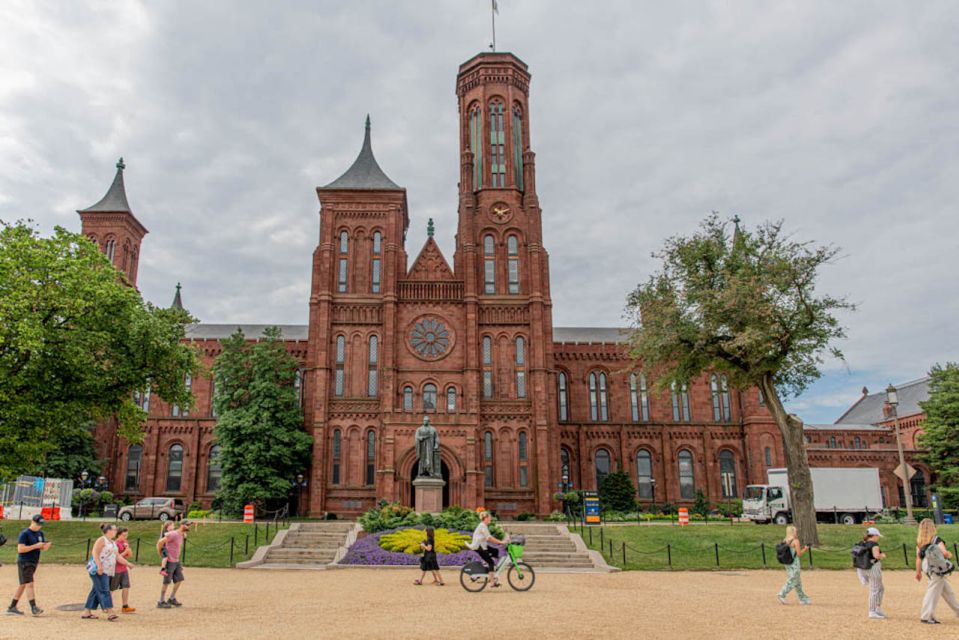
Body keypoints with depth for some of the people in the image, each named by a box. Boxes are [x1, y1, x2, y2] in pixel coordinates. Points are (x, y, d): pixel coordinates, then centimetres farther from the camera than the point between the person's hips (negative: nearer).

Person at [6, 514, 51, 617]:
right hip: (24, 563, -8)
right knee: (29, 584, -13)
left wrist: (46, 546, -7)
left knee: (23, 585, 12)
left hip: (34, 562, 8)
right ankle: (34, 608, -16)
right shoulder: (25, 533, -12)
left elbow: (42, 548, 16)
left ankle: (11, 608, 21)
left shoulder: (40, 533, 11)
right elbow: (20, 549, -19)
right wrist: (36, 546, -23)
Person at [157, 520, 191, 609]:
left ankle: (172, 599, 23)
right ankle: (161, 602, 10)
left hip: (176, 561, 9)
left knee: (179, 579, 11)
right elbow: (160, 543, -23)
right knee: (167, 582, -1)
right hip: (169, 561, -9)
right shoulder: (173, 534, -20)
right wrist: (160, 554, -11)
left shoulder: (182, 535, 9)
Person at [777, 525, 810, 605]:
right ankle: (782, 595, -10)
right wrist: (805, 549, 4)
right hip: (794, 564, -7)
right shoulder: (796, 541, -13)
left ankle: (803, 599, 20)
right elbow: (799, 554, -13)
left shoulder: (784, 540, 7)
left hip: (787, 563, 7)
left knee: (798, 581, 15)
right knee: (792, 581, -2)